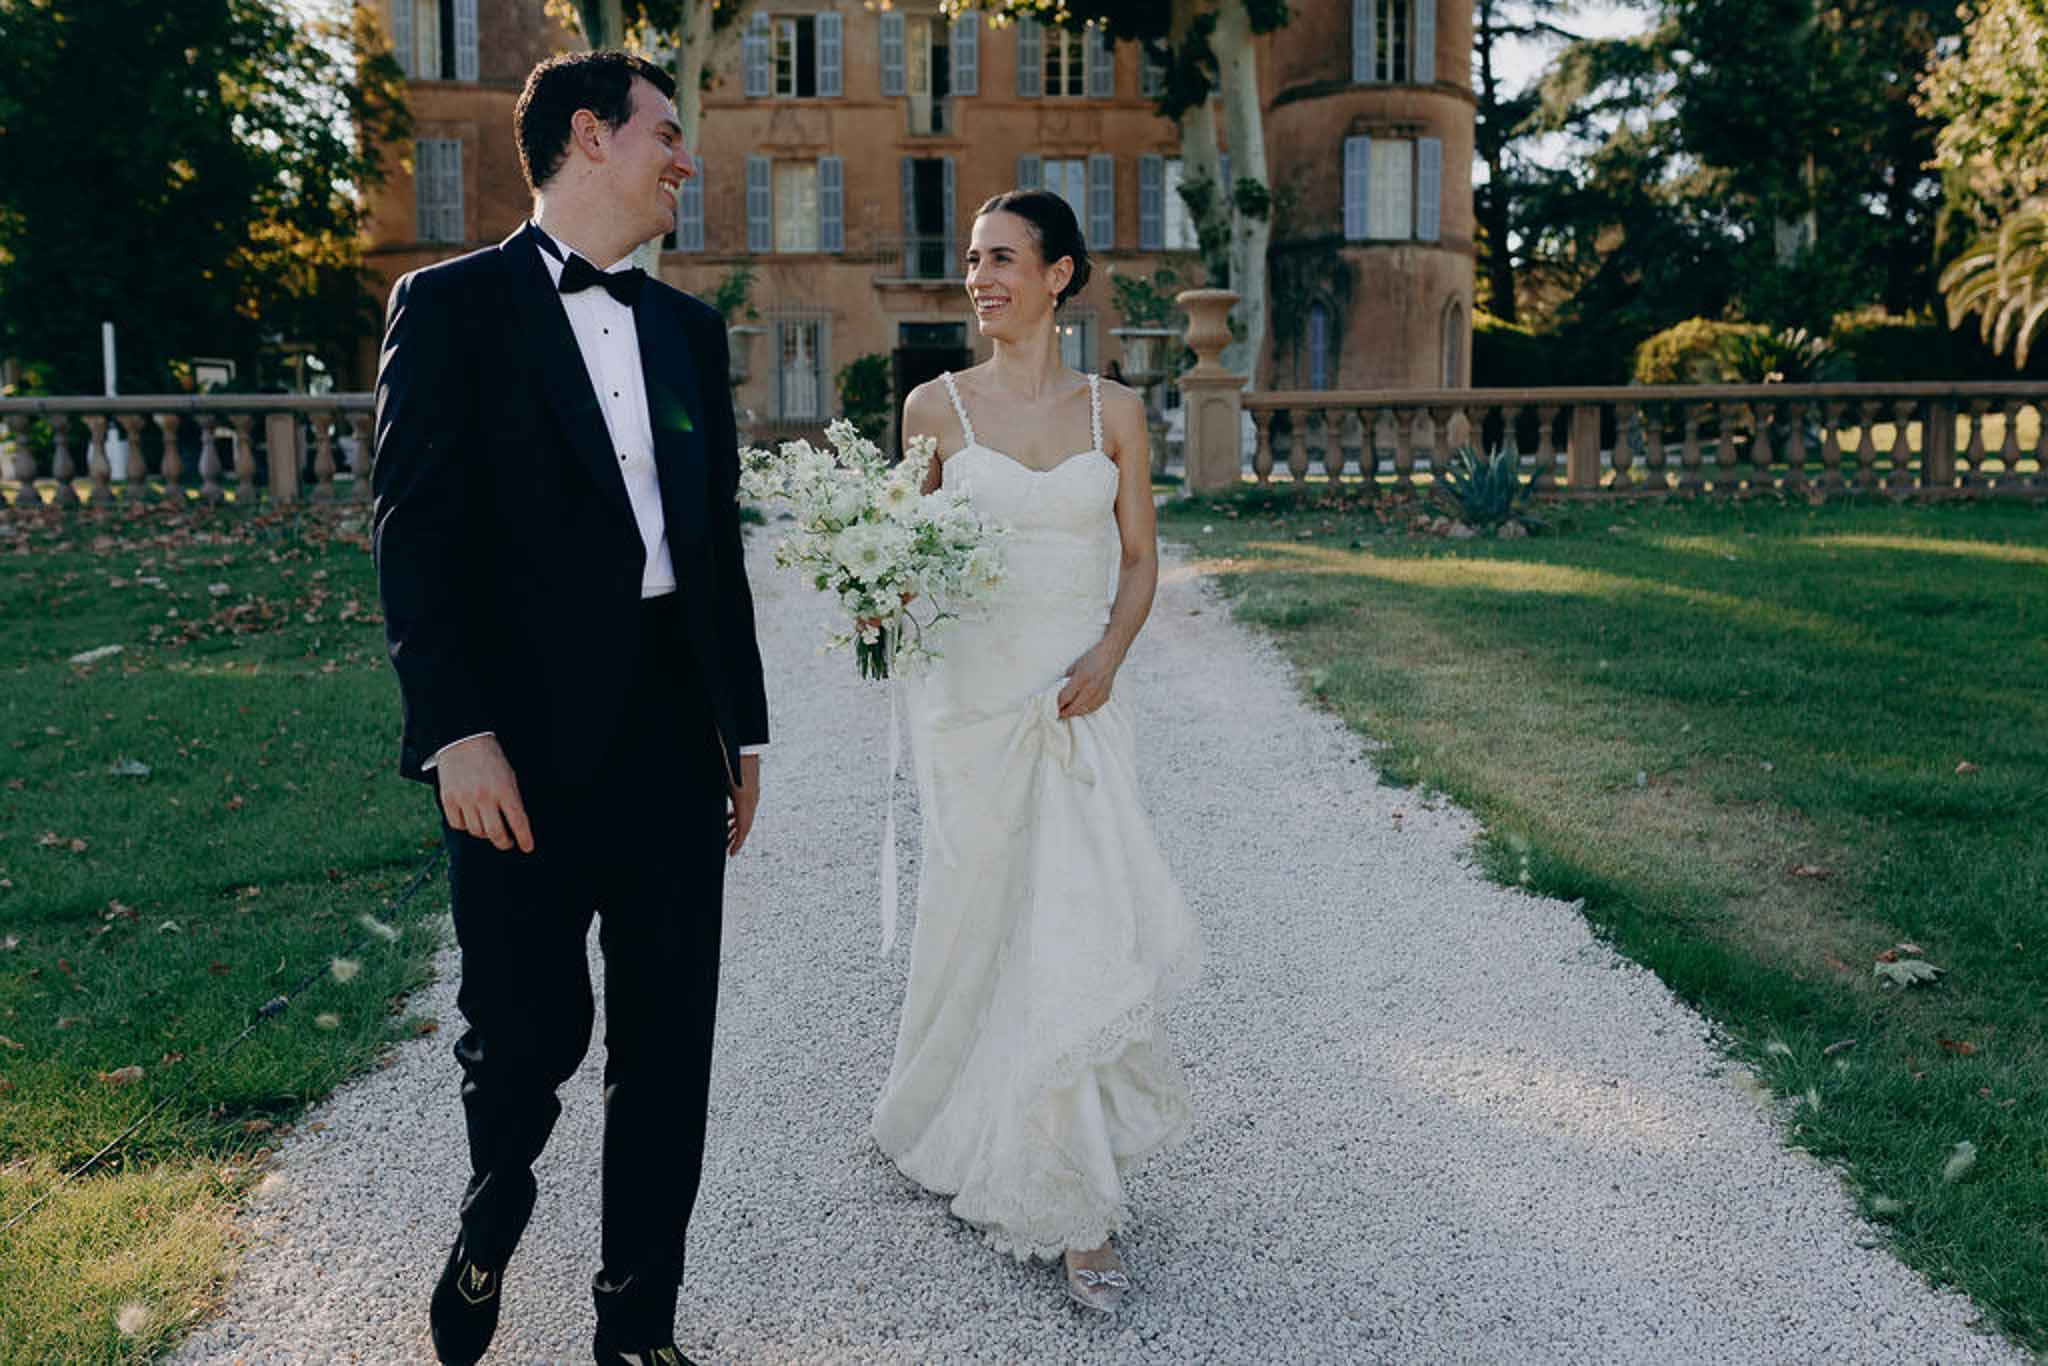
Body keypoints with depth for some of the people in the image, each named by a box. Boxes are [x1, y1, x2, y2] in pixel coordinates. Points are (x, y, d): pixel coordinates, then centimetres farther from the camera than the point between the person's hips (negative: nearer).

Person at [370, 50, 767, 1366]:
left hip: (676, 737, 5)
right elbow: (416, 532, -8)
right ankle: (488, 1232, 35)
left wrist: (745, 723, 15)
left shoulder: (688, 327, 15)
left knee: (670, 1045, 8)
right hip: (526, 746, -5)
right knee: (530, 1033, 2)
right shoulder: (454, 306, -1)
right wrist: (456, 729, -15)